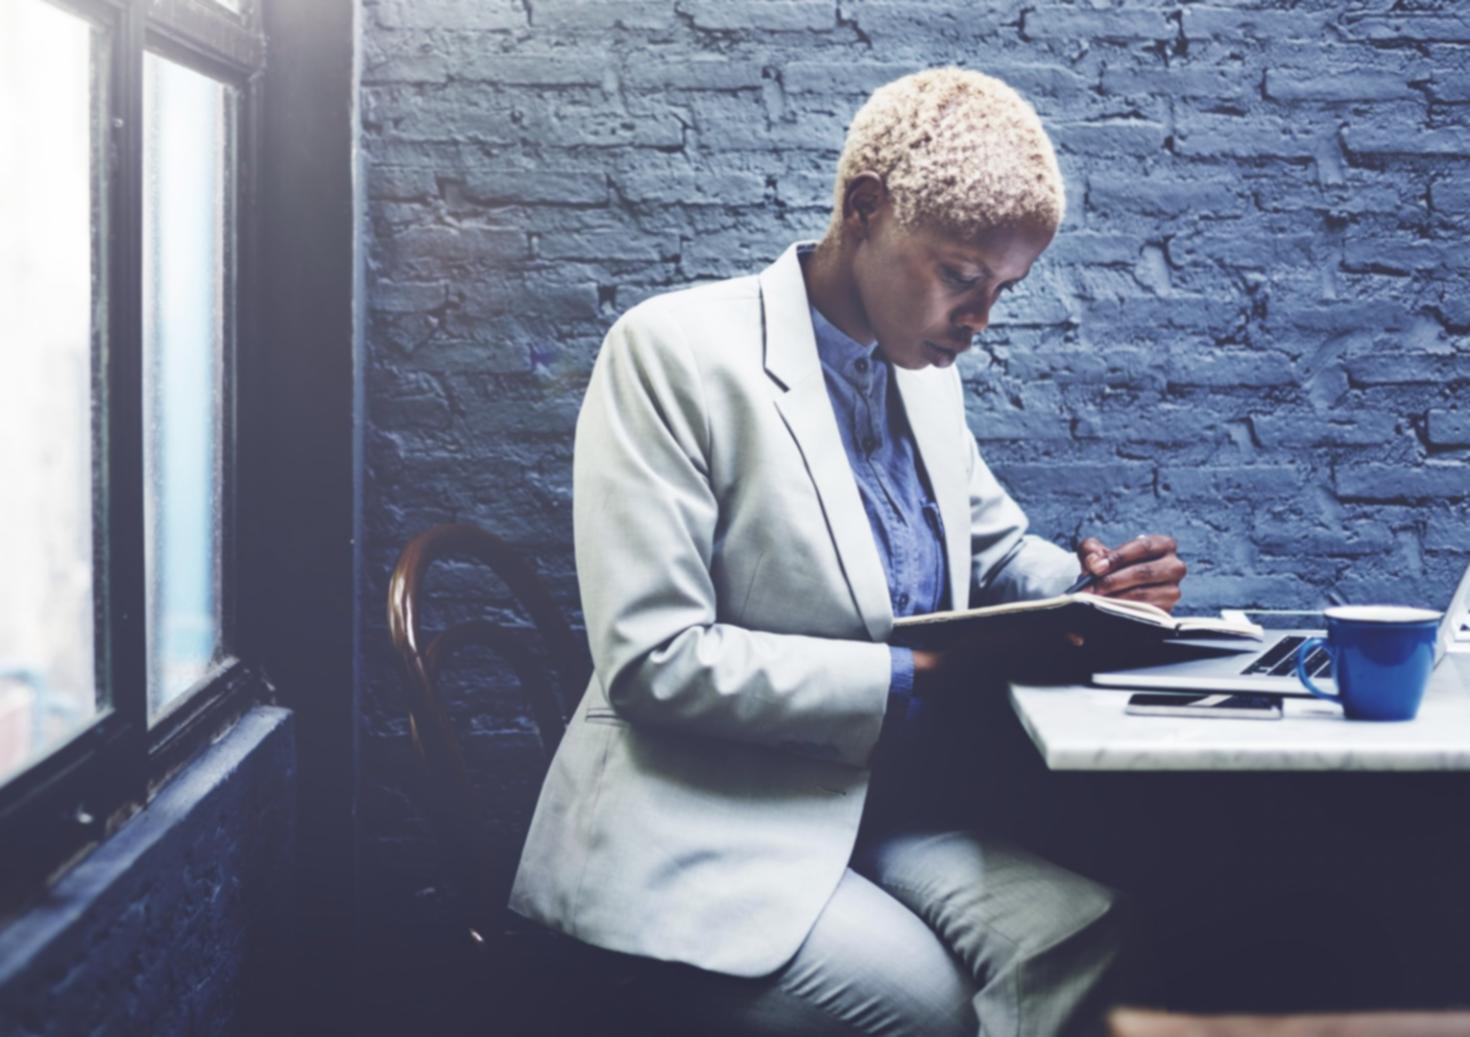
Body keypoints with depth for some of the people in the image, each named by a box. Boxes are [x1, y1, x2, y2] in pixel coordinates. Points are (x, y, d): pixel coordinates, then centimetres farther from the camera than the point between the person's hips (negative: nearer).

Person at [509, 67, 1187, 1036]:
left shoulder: (925, 368, 11)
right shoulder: (678, 350, -12)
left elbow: (997, 546, 26)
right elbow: (652, 660, -17)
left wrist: (1088, 584, 2)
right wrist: (904, 680, -21)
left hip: (880, 795, 6)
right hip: (702, 821, -6)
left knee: (1080, 930, -23)